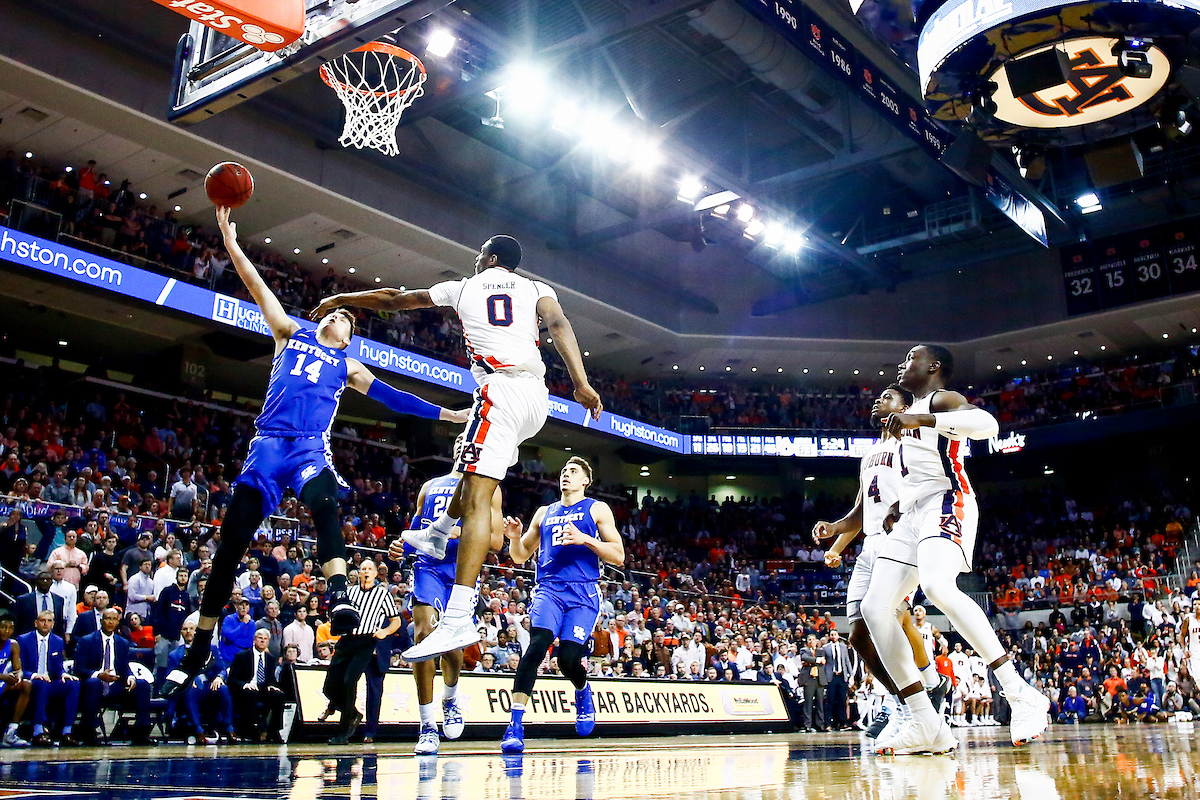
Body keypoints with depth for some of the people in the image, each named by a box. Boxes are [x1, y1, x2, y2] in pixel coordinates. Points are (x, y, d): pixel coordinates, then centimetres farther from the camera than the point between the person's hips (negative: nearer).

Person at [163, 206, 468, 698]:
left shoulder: (347, 367, 24)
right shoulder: (291, 335, 24)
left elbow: (393, 397, 22)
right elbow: (259, 289, 16)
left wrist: (445, 414, 17)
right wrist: (231, 243, 8)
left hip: (311, 448, 0)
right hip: (268, 444, 1)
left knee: (324, 505, -36)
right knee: (231, 543, -4)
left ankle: (340, 599, -52)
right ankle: (197, 652, 6)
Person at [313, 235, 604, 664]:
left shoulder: (462, 287, 18)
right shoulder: (536, 288, 21)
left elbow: (394, 299, 27)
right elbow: (558, 324, 0)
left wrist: (339, 299, 41)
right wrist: (582, 383, -9)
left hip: (501, 389, -5)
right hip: (537, 396, 5)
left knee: (477, 499, -16)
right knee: (476, 468, 33)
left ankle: (458, 619, -27)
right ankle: (438, 533, 46)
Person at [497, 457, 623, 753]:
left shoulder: (597, 509, 12)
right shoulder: (544, 513, 23)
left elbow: (618, 556, 4)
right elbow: (520, 556, 25)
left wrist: (584, 539, -10)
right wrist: (515, 537, 3)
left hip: (583, 593, -2)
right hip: (548, 588, 2)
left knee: (568, 658, -16)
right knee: (537, 644, -23)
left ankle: (583, 691, 22)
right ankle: (515, 726, -25)